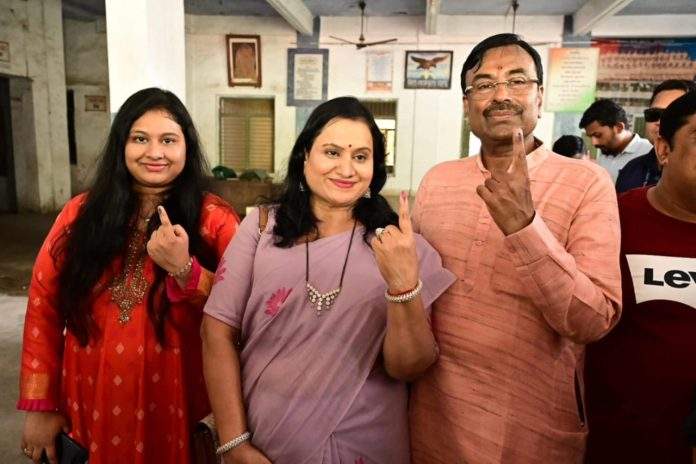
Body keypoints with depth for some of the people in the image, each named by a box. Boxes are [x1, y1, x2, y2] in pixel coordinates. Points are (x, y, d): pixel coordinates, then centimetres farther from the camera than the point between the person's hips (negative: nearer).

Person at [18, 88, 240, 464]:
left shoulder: (213, 219, -8)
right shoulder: (81, 213, -1)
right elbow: (44, 306, 2)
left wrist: (184, 270, -26)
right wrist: (40, 406, 2)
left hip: (178, 408, -1)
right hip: (91, 409, 2)